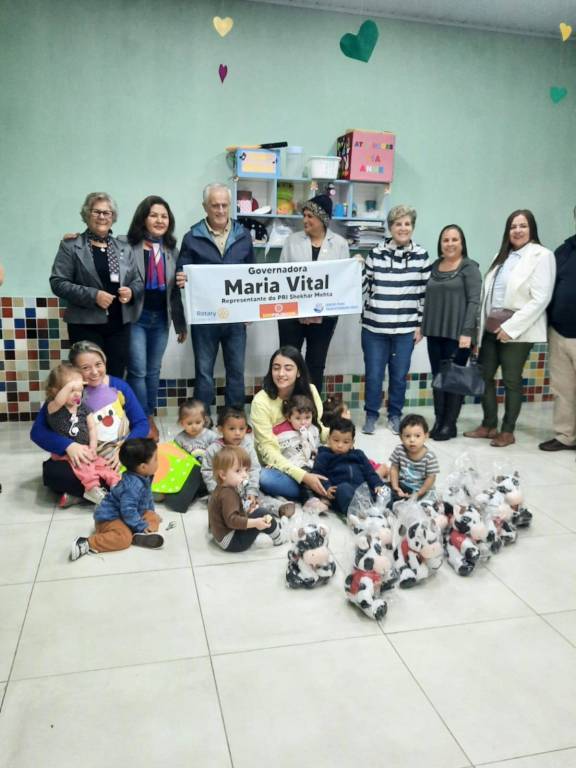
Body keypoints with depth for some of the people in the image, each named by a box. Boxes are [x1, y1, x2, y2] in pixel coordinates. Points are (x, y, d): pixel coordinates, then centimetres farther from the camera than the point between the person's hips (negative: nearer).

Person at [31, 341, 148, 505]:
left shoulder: (119, 386, -2)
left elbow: (141, 423, 0)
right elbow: (38, 431, -11)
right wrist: (69, 446, -29)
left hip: (120, 457, 2)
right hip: (85, 460, -1)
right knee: (51, 470, -29)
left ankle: (81, 493, -14)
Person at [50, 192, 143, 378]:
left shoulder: (124, 248, 14)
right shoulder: (71, 246, 1)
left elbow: (138, 282, 17)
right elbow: (58, 283, -5)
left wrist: (131, 292, -7)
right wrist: (93, 295, -17)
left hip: (119, 325, 4)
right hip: (86, 325, -4)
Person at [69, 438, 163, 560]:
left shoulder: (144, 478, -1)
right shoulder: (133, 486, -32)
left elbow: (147, 498, 19)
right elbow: (128, 511, -34)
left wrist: (151, 513, 22)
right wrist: (142, 526, -26)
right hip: (109, 517, -10)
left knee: (154, 518, 4)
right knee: (124, 538, -32)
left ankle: (138, 536, -21)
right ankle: (86, 543, -29)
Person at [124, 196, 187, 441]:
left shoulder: (172, 250, 10)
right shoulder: (126, 245, -7)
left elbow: (176, 290, 14)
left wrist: (181, 323, 15)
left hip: (161, 318, 5)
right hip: (136, 317, -5)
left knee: (153, 371, 13)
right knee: (138, 371, -4)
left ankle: (150, 417, 26)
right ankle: (143, 420, 10)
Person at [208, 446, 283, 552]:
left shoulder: (221, 489, 5)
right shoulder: (228, 494, -26)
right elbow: (231, 520, -34)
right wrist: (255, 522, -38)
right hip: (231, 542, -11)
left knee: (257, 513, 16)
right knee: (261, 514, -16)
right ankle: (279, 538, -1)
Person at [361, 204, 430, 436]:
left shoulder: (421, 256, 1)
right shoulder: (375, 254, 0)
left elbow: (425, 293, 4)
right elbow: (365, 287, 5)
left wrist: (420, 325, 2)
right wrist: (364, 317, 4)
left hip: (405, 328, 0)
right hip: (374, 326, 0)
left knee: (399, 375, 9)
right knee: (373, 374, 5)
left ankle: (395, 415, 26)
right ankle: (371, 415, 22)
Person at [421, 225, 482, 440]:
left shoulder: (469, 267, -3)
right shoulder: (435, 266, 13)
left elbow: (474, 301, -10)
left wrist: (467, 332, -17)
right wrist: (422, 326, 12)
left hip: (457, 333, -5)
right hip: (435, 332, 5)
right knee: (437, 377, 9)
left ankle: (450, 424, 10)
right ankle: (438, 421, 18)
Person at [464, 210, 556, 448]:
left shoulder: (541, 256, -6)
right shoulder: (502, 256, 16)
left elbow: (540, 299, -14)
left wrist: (510, 327, -17)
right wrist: (482, 324, 7)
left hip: (517, 330, -7)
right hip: (491, 328, 7)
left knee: (511, 381, 2)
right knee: (483, 375, 8)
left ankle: (507, 432, 15)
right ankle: (489, 425, 23)